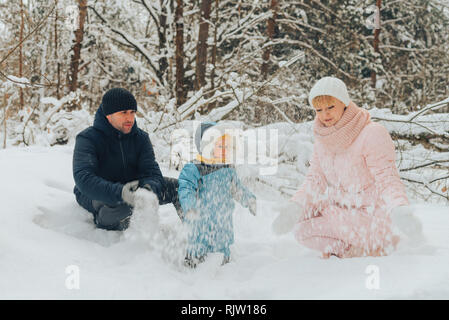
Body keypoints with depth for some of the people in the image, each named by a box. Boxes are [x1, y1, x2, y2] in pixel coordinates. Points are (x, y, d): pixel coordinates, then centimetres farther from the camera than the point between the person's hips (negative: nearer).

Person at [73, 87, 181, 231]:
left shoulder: (140, 138, -3)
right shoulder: (87, 139, -19)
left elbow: (151, 171, -12)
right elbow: (83, 178, -33)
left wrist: (150, 189, -40)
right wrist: (119, 193, -50)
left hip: (130, 187, 5)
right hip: (95, 195, -5)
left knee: (176, 187, -10)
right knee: (121, 206, -39)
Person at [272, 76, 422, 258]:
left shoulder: (372, 134, -18)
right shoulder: (322, 142, 4)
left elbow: (387, 180, -20)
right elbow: (315, 182, 3)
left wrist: (399, 210, -39)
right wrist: (295, 207, -14)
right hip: (345, 212, 8)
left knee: (304, 231, -17)